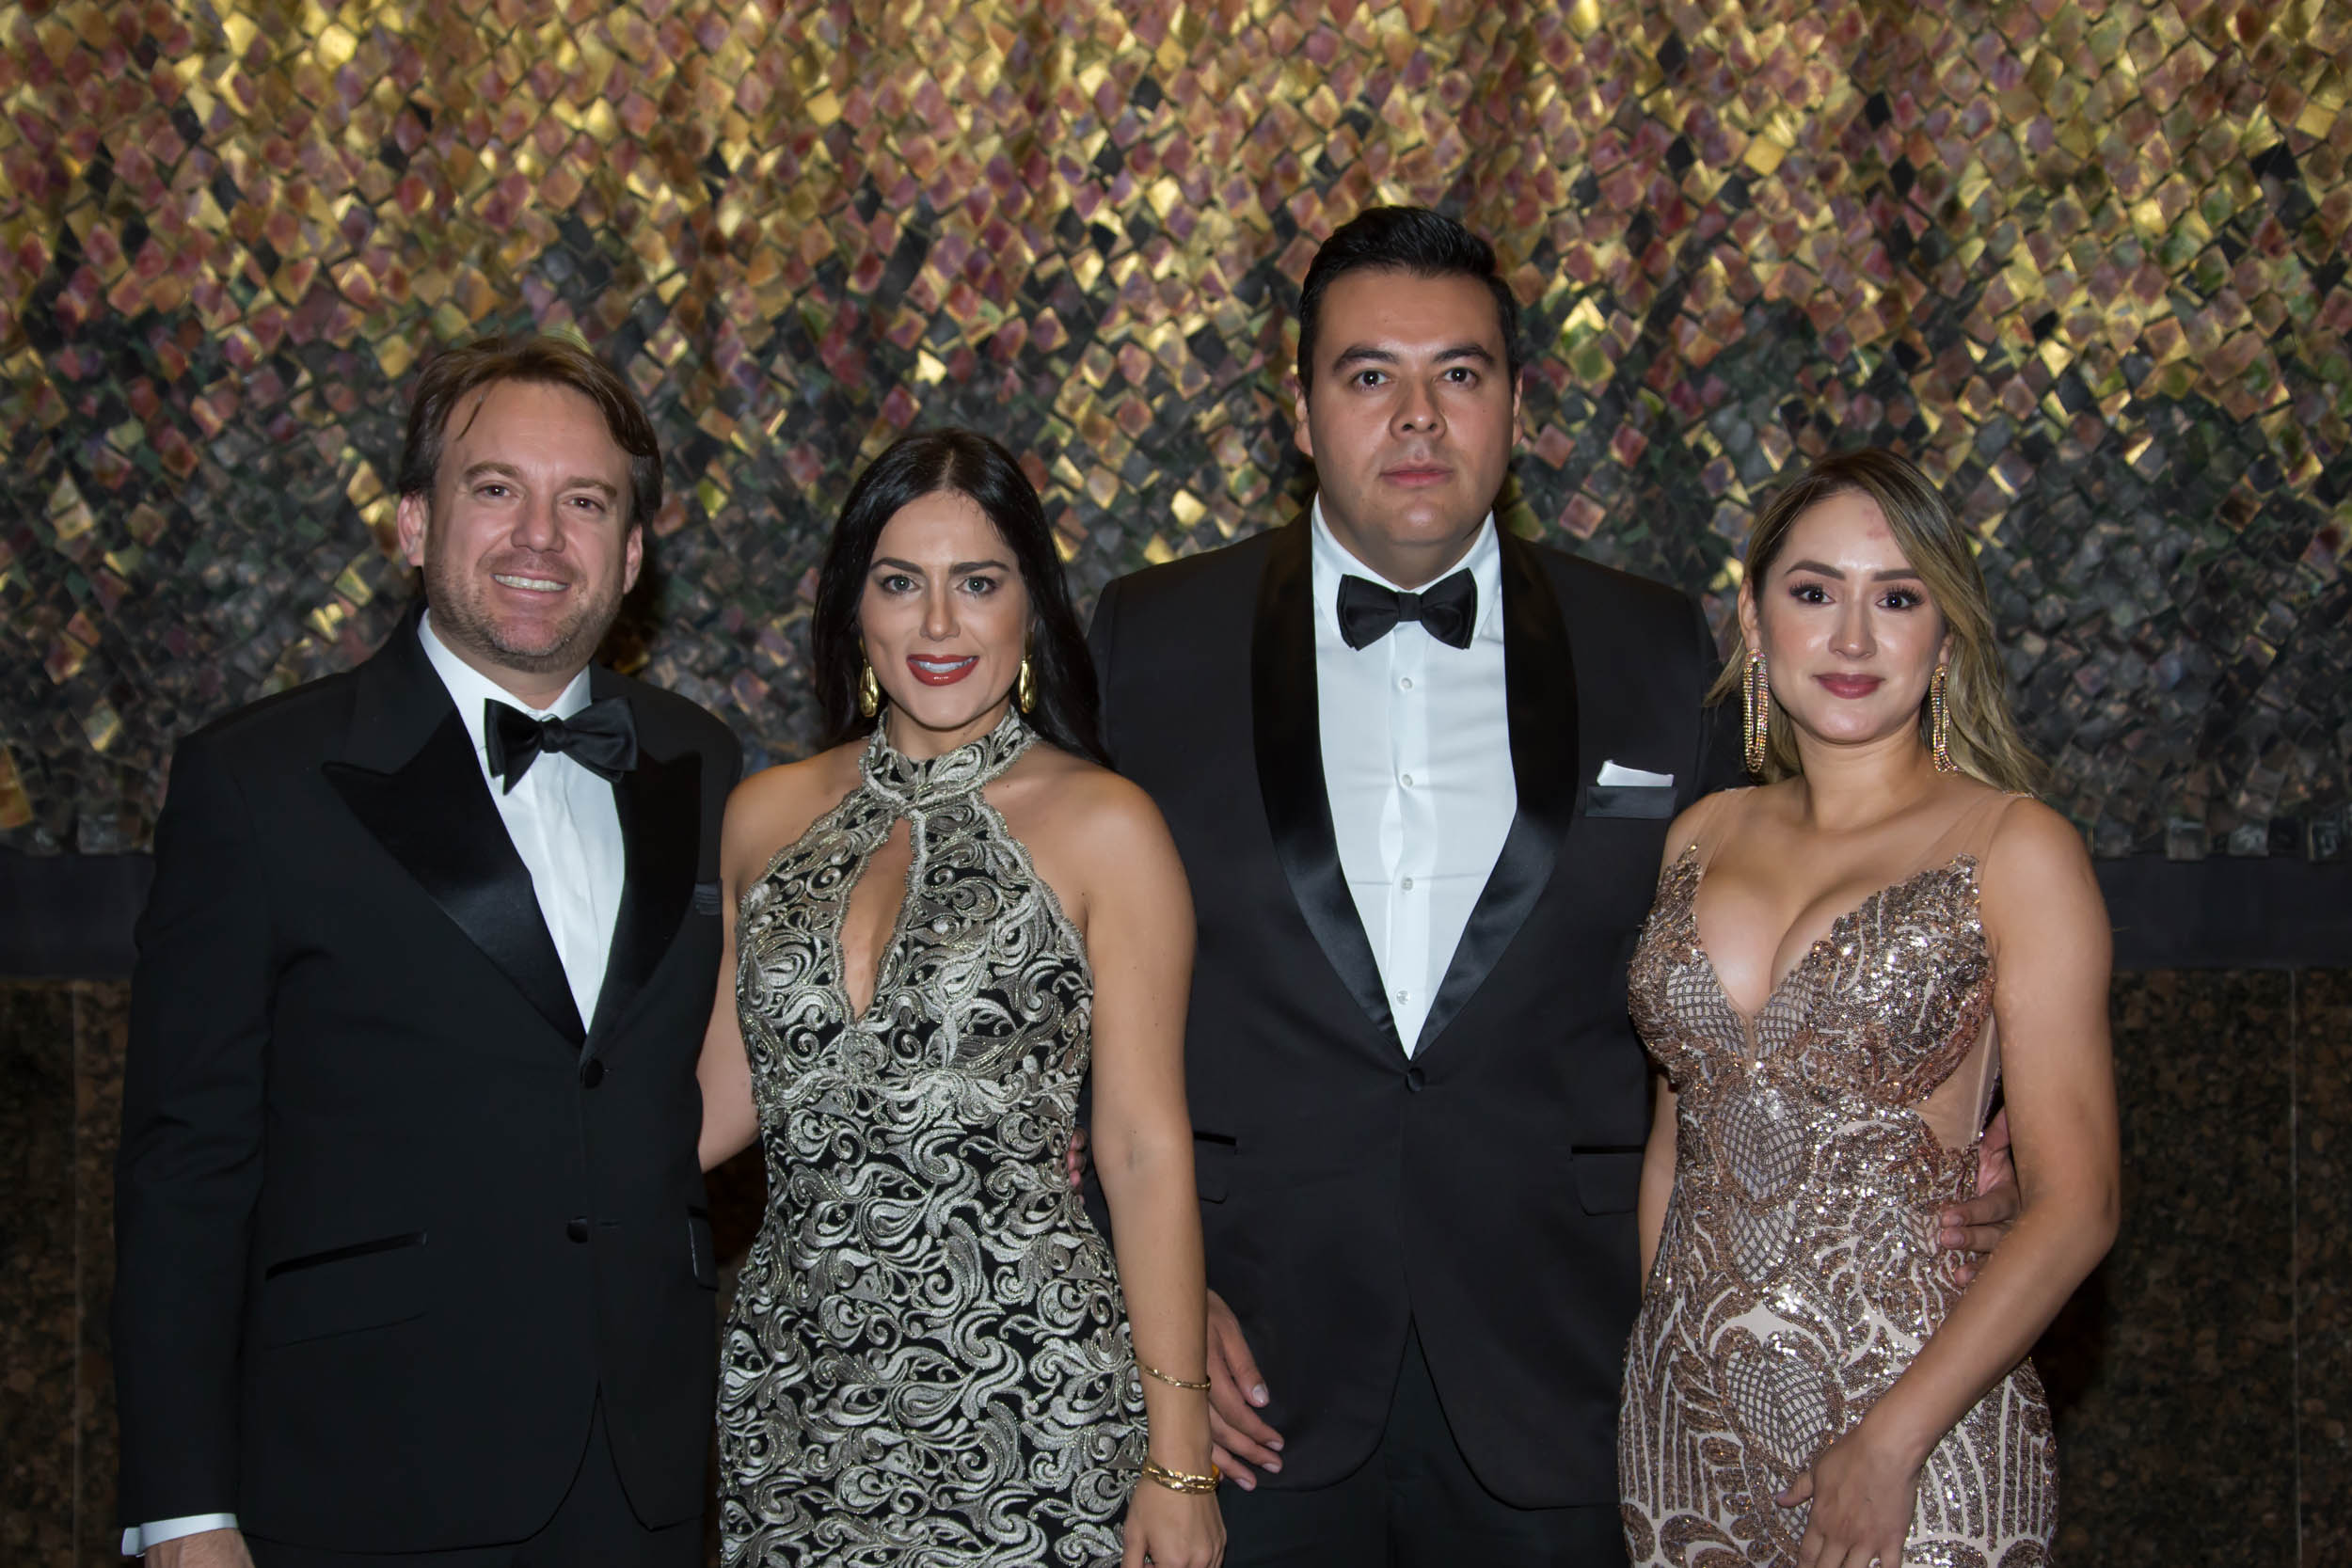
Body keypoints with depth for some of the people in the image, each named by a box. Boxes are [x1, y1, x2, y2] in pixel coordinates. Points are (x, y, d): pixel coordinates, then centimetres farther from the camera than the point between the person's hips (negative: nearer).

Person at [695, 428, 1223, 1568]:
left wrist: (1178, 1459, -8)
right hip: (792, 1391, 4)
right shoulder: (767, 815, 6)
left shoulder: (1102, 826, -5)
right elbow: (719, 1099, 13)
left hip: (1021, 1408, -3)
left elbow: (1146, 1151, -6)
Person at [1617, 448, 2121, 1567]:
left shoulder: (2013, 849, -6)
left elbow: (2073, 1204, -10)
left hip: (1922, 1420, -4)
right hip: (1685, 1414, 4)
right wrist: (1637, 1371, 6)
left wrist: (1895, 1438, -16)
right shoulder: (1702, 837, 7)